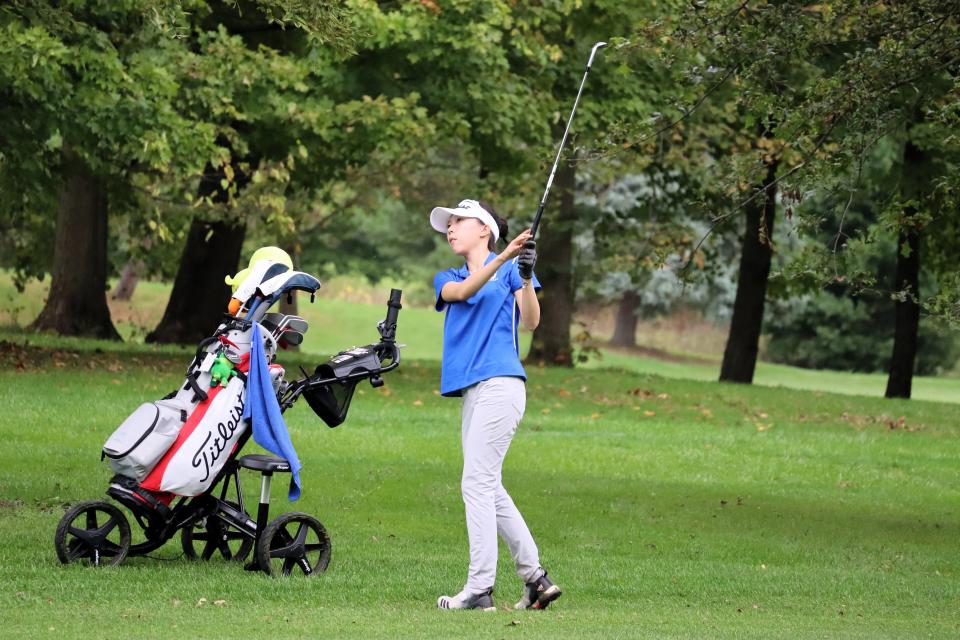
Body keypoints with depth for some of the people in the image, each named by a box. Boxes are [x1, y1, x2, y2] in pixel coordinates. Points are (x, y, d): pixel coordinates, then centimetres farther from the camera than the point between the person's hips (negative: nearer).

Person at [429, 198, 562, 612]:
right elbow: (462, 292, -6)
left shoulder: (511, 269, 4)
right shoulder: (447, 279, 18)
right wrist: (502, 258, -22)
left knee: (477, 483, -12)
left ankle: (479, 589, -14)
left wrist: (525, 278, -24)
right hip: (473, 391, 7)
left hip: (500, 384, -7)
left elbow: (531, 322, -7)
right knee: (487, 489, 7)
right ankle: (535, 579, 12)